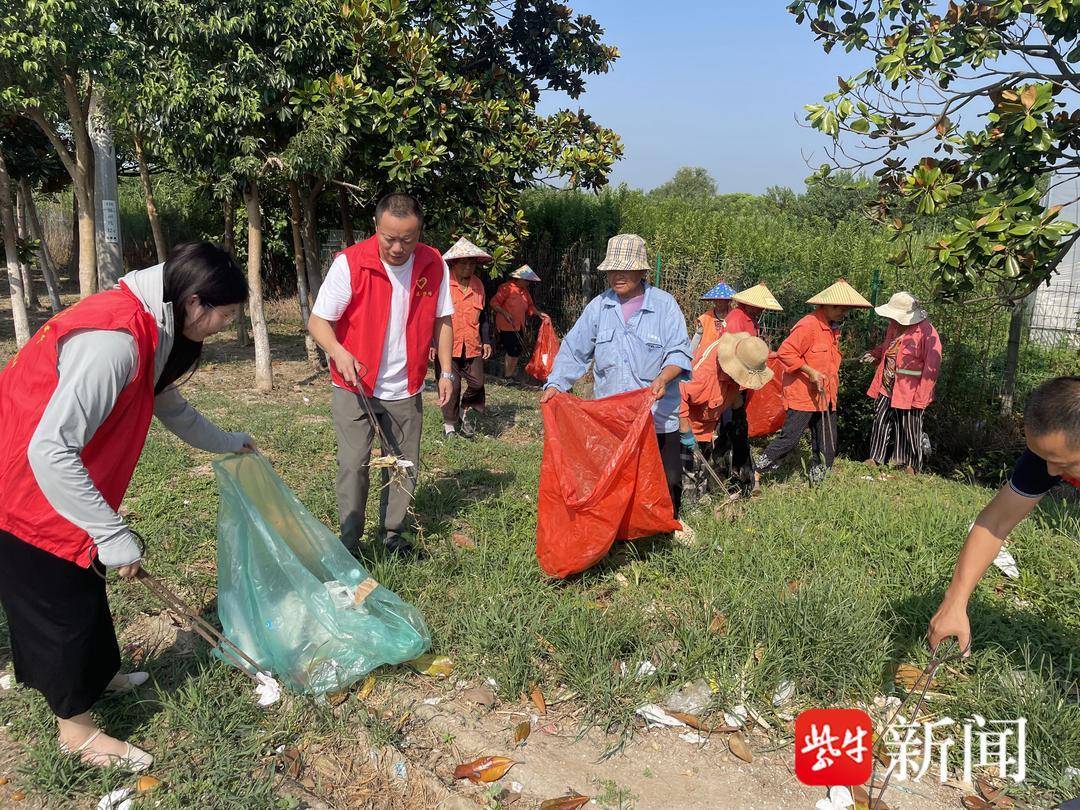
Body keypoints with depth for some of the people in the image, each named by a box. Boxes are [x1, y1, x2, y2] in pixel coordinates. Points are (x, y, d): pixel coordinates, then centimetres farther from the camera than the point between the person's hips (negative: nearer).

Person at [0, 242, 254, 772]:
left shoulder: (146, 331, 1)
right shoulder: (113, 339, -32)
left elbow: (170, 408, 19)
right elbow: (51, 450, -34)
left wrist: (230, 443, 32)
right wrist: (114, 536, -29)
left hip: (59, 484, 9)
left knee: (84, 586, 24)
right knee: (60, 603, 5)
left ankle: (101, 675, 45)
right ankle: (76, 730, 24)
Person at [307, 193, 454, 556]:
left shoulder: (434, 265, -5)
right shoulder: (349, 263, -16)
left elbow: (442, 320, 7)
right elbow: (318, 321, -12)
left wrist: (446, 372, 3)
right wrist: (338, 352, -31)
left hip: (406, 390, 3)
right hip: (354, 387, -3)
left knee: (404, 466, 11)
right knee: (353, 465, -3)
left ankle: (395, 534, 28)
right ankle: (349, 543, 13)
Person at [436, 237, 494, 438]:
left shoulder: (478, 285, 10)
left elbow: (483, 316, 18)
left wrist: (487, 341, 11)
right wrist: (431, 342, -9)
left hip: (472, 345, 4)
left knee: (477, 383, 2)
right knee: (451, 385, 0)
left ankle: (464, 411, 29)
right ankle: (449, 424, 18)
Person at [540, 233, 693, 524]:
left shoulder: (664, 304, -3)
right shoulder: (599, 306, 6)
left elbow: (679, 352, -7)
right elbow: (574, 349, 6)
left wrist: (663, 378, -27)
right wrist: (555, 384, -7)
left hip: (657, 415, -2)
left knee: (668, 479, 4)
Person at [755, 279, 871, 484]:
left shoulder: (834, 328, 14)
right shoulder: (808, 325, -16)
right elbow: (784, 352, -21)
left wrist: (833, 387, 18)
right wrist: (810, 372, -22)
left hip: (825, 397, 9)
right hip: (802, 396, -9)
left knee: (827, 446, 9)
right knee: (788, 439, -7)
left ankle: (816, 483, 20)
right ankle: (755, 473, 7)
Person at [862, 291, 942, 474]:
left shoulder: (926, 331, -18)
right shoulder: (895, 325, 5)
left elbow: (932, 365, -19)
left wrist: (921, 396, -20)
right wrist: (875, 355, 4)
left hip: (909, 392, -7)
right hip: (887, 387, 7)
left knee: (909, 429, 8)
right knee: (881, 422, 13)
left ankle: (911, 466, 24)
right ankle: (876, 459, 26)